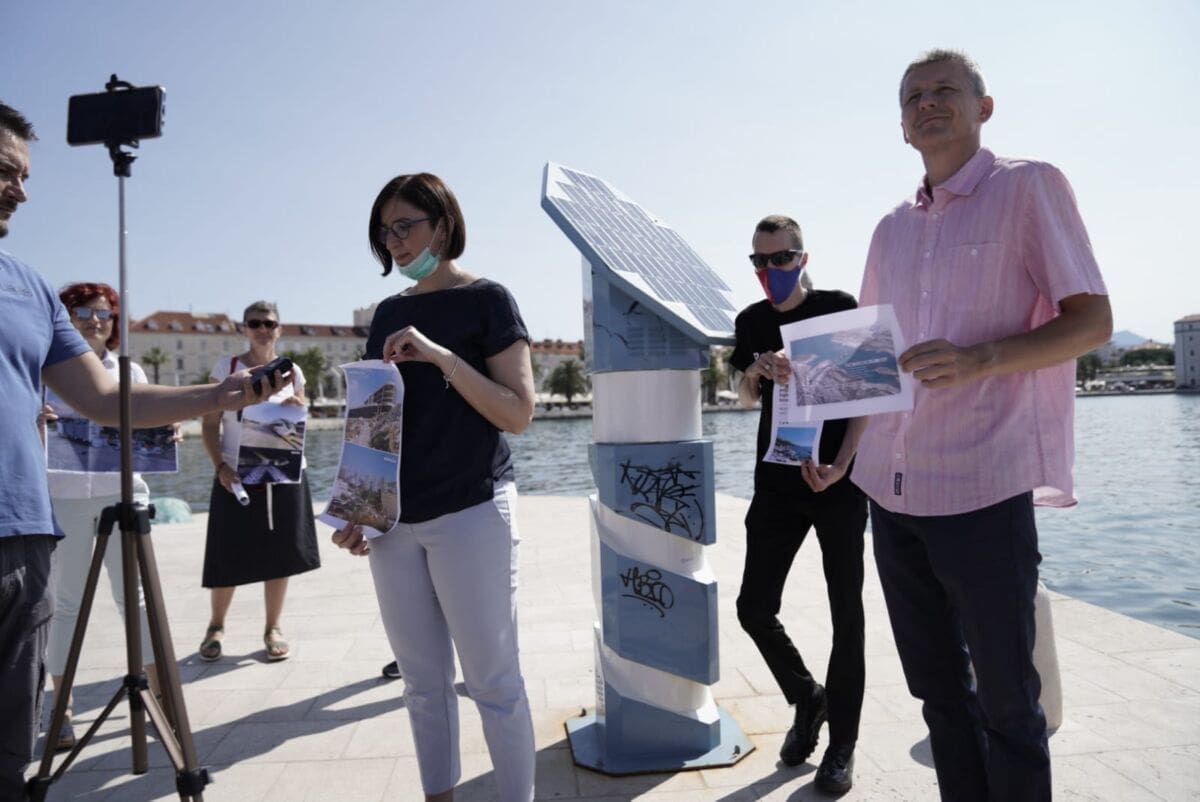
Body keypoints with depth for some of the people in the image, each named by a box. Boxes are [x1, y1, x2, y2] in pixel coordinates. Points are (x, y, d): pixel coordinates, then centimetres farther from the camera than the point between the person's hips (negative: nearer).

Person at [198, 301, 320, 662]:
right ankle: (216, 626, 26)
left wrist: (298, 409, -9)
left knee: (279, 554, 5)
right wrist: (221, 466, -13)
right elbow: (210, 423, -1)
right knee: (228, 556, 3)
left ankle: (273, 629, 20)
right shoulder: (226, 368, 0)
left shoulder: (292, 372, 6)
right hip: (237, 476, -2)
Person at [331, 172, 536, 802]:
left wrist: (442, 356, -21)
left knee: (492, 682, 1)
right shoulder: (389, 314, 13)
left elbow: (518, 414, -11)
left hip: (471, 513, -5)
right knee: (423, 683, 13)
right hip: (395, 521, 6)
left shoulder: (486, 300, -3)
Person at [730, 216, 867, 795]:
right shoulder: (751, 322, 9)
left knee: (846, 614, 2)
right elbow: (746, 399, 8)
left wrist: (840, 466, -16)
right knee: (754, 607, 3)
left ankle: (842, 746, 17)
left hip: (838, 482, -3)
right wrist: (756, 372, -15)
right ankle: (808, 698, 29)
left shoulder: (839, 309, -3)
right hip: (776, 481, 4)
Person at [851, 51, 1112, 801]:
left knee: (1005, 699, 6)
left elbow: (1092, 320, -6)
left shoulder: (1030, 187, 0)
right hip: (892, 488, 6)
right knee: (938, 690, 16)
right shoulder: (892, 230, 16)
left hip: (985, 486, -5)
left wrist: (980, 359, -22)